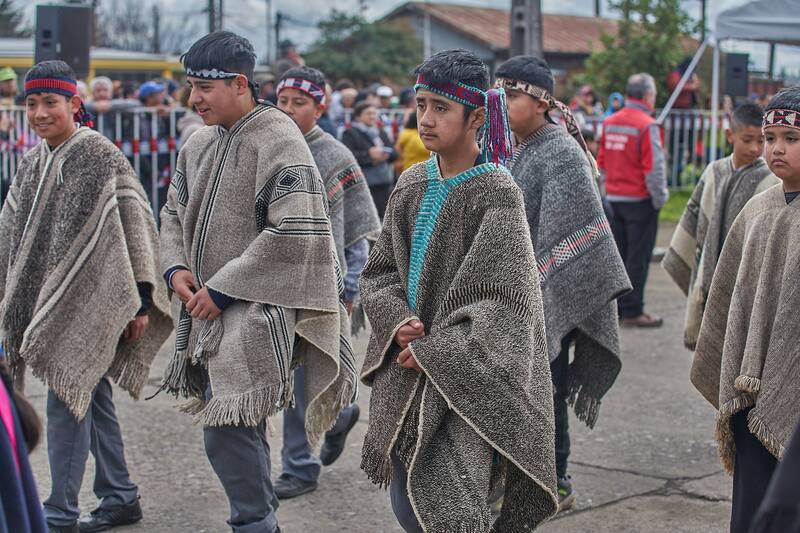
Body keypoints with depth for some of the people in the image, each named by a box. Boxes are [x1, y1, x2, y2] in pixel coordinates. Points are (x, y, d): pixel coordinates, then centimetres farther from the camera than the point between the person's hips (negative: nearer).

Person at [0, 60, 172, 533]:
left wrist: (140, 299, -14)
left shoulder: (100, 155, -11)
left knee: (67, 398, -7)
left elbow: (136, 225, -13)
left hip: (89, 298, -7)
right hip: (48, 298, 7)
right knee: (93, 397, 13)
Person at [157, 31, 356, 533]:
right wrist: (176, 268, 2)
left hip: (257, 310, -8)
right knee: (241, 427, 17)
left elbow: (294, 233, -21)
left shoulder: (278, 140, -14)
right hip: (208, 309, 8)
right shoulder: (199, 143, 10)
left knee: (228, 432, -13)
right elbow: (174, 212, 22)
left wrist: (222, 288, -18)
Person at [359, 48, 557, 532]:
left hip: (466, 379, -6)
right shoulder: (412, 184, 7)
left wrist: (435, 352, -14)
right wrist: (397, 320, -8)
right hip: (406, 369, 6)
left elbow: (505, 302, -14)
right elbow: (380, 271, 12)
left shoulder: (497, 193, -11)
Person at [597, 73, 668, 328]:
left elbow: (601, 161, 13)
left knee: (617, 255, 13)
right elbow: (654, 167, -16)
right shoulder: (647, 125, -15)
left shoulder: (609, 123, 6)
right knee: (638, 257, -1)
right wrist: (659, 198, -6)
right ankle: (632, 312, 1)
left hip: (613, 199, 7)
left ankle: (614, 308, 18)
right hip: (639, 200, -7)